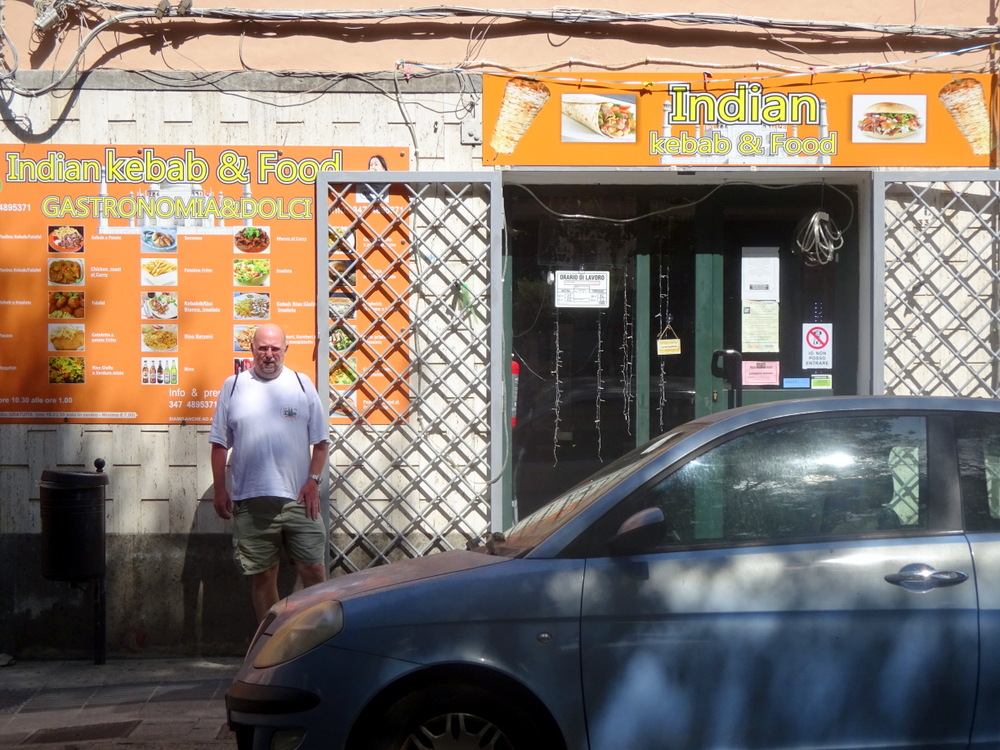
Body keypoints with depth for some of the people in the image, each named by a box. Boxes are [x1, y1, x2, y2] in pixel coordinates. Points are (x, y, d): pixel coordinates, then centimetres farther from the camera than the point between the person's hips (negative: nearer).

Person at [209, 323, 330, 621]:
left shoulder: (302, 384, 6)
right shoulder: (233, 386, 7)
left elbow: (321, 441, 6)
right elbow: (219, 444, 9)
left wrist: (313, 480, -5)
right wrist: (219, 489, 4)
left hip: (298, 499, 0)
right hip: (250, 502, 1)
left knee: (314, 571, -2)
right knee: (262, 576, 7)